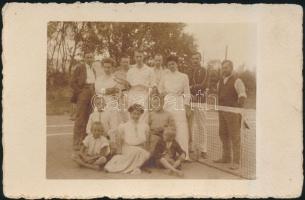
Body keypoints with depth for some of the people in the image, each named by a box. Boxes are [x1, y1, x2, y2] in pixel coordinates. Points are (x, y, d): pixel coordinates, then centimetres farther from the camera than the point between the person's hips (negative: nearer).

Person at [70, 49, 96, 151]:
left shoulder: (93, 70, 20)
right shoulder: (80, 67, -1)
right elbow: (73, 82, -6)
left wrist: (93, 93, 8)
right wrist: (80, 92, -10)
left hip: (91, 96, 7)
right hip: (83, 95, -6)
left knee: (87, 119, 8)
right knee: (80, 119, -5)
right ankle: (76, 143, -1)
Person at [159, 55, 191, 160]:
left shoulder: (183, 76, 4)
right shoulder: (165, 77, 11)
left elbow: (187, 93, 4)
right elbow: (160, 90, 23)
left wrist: (187, 107, -1)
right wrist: (165, 94, 4)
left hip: (179, 105, -2)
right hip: (168, 104, 2)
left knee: (181, 129, -8)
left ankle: (184, 155, -4)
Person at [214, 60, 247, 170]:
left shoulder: (237, 81, -7)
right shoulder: (220, 81, 15)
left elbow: (242, 95, -12)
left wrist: (239, 108, -22)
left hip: (232, 111, -7)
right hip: (222, 111, 7)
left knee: (235, 136, -4)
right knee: (223, 134, 13)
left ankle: (236, 162, 2)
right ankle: (226, 158, 27)